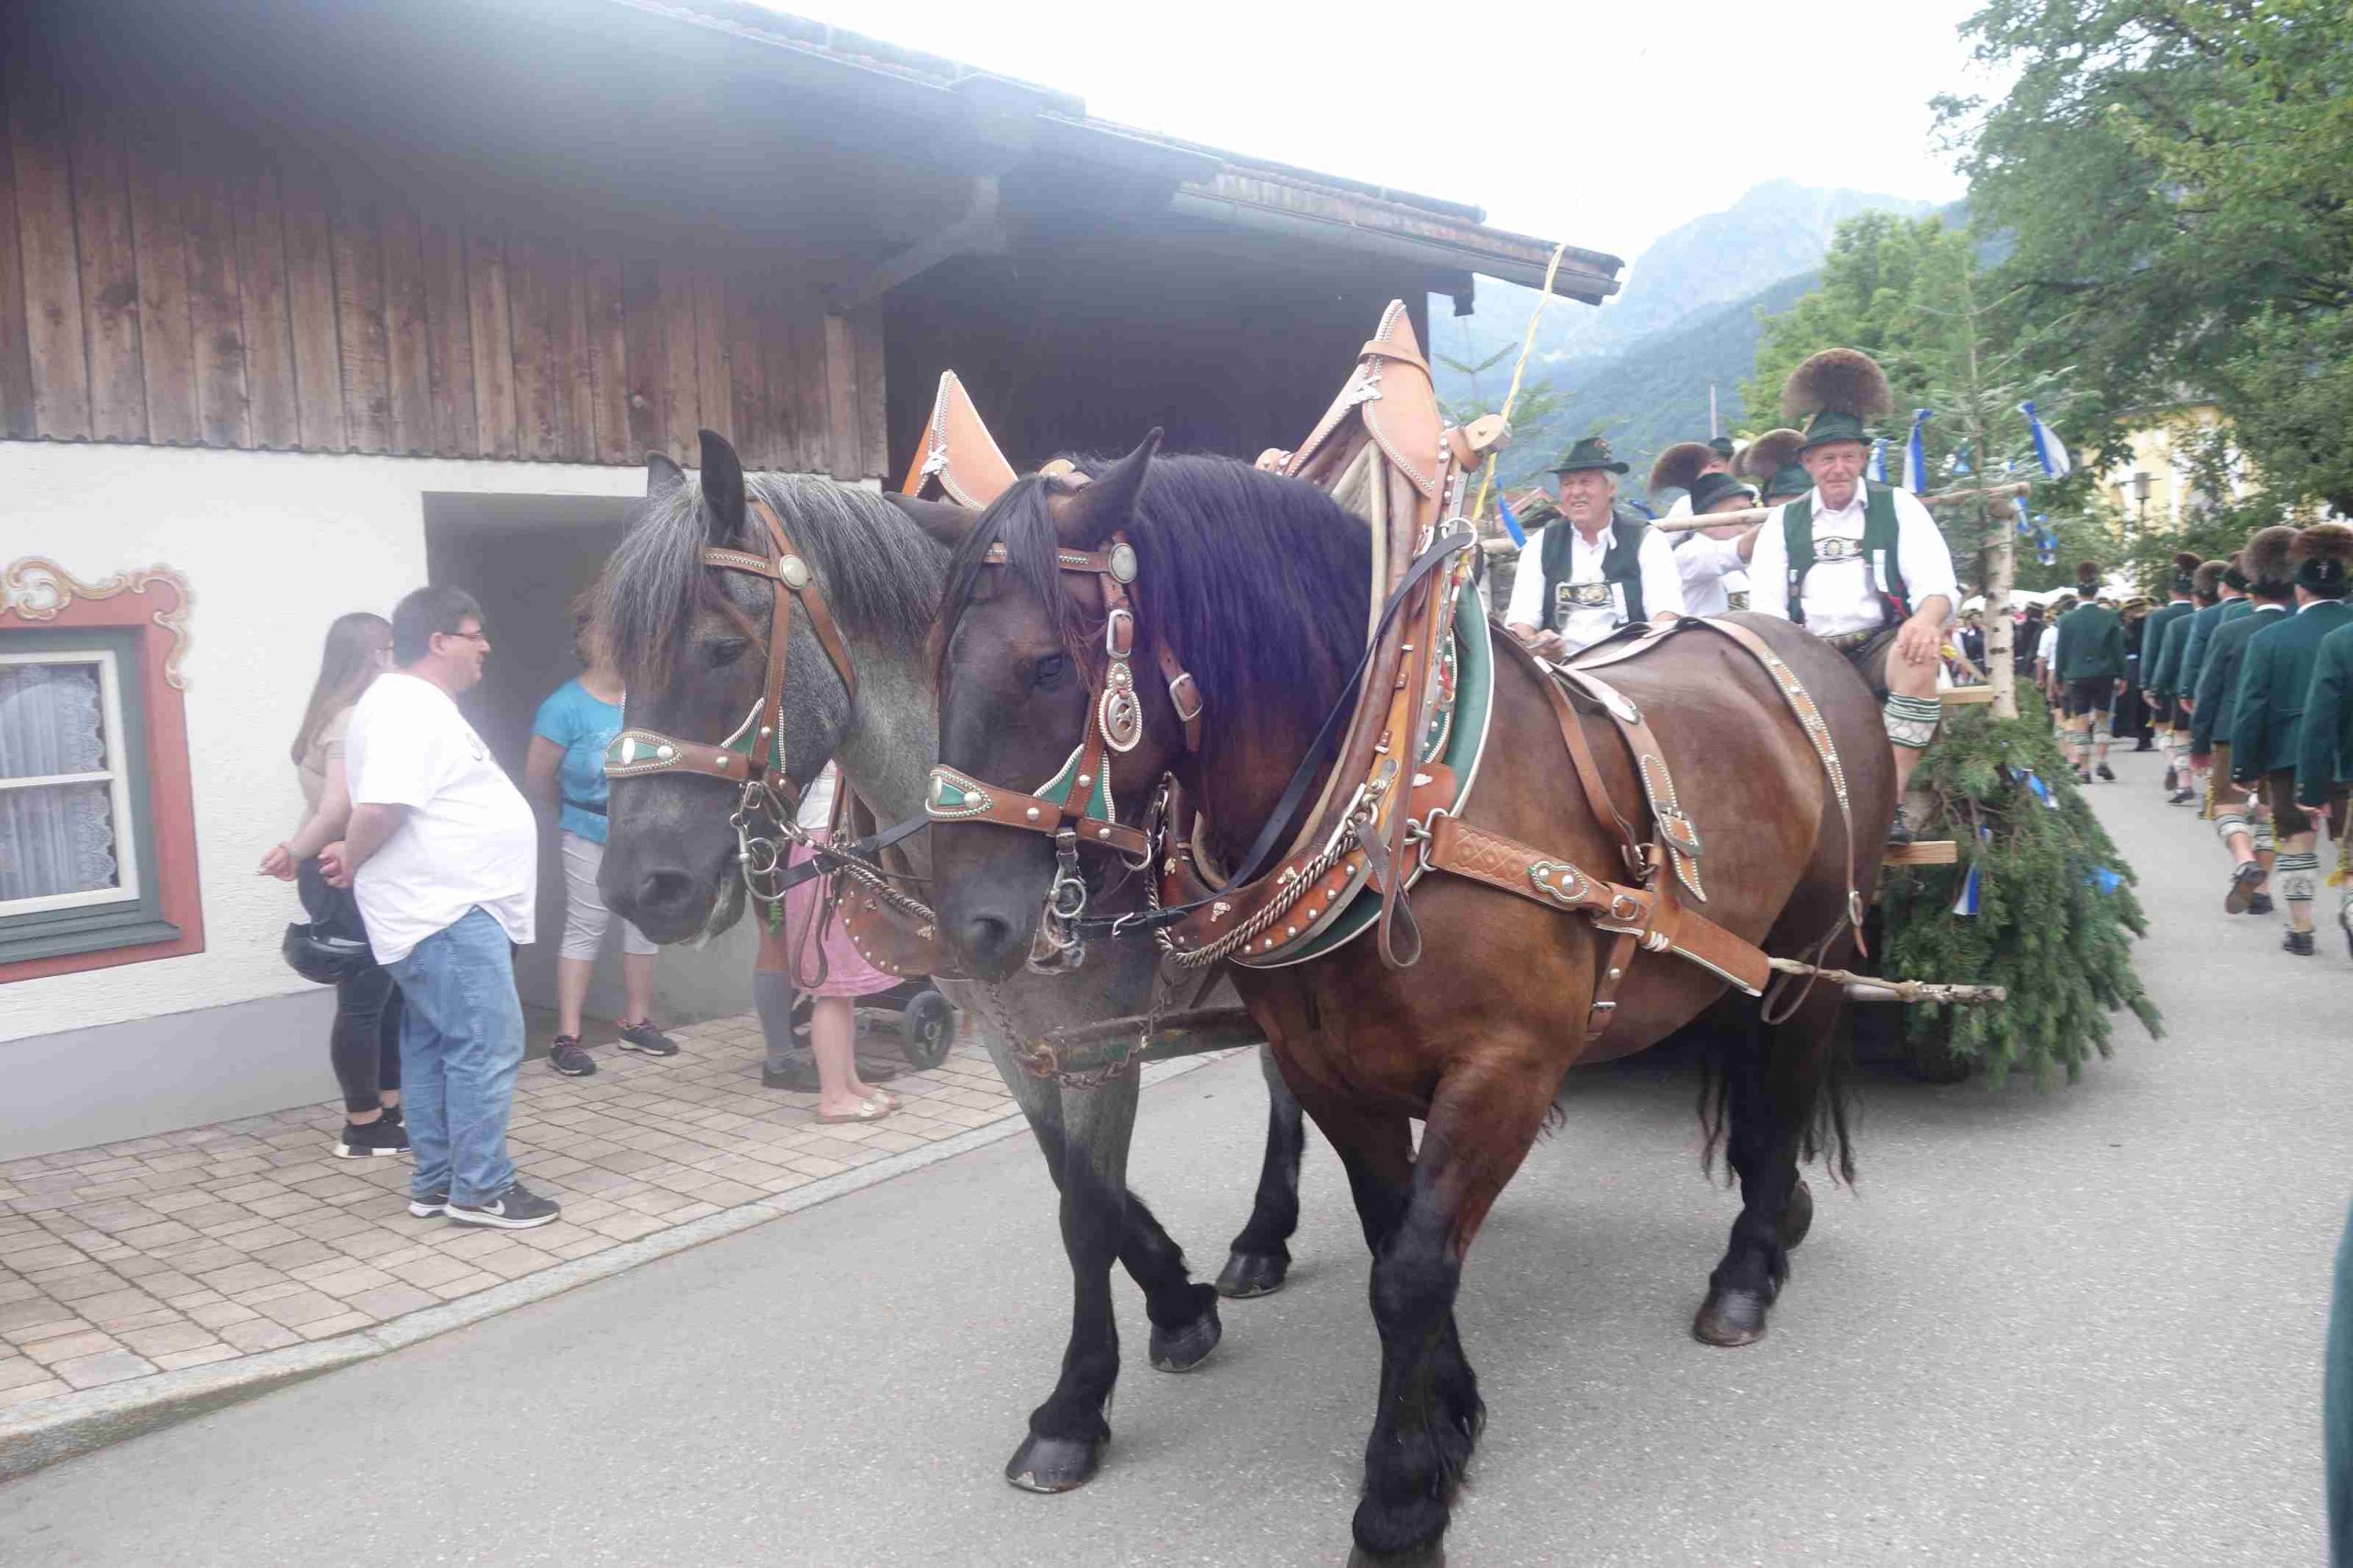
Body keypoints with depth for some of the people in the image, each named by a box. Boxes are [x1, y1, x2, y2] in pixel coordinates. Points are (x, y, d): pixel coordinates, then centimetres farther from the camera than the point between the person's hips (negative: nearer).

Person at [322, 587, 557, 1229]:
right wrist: (351, 864, -10)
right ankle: (480, 1189, 0)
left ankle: (436, 1183, 21)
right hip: (449, 912, -11)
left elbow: (388, 805, 26)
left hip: (445, 908, 11)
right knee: (487, 1046, -7)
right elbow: (379, 808, -26)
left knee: (433, 1046, 13)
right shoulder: (410, 709, -17)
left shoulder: (416, 703, 18)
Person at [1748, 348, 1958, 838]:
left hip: (1881, 647, -1)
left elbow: (1937, 583, -1)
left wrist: (1927, 619, -26)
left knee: (1917, 660, -36)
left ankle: (1890, 799, -29)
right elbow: (1765, 608, 6)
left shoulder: (1899, 508, 11)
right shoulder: (1782, 525, 16)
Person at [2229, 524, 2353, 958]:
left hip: (2290, 756, 0)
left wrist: (2245, 767, 1)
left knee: (2297, 841, 10)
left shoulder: (2269, 638, -7)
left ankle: (2301, 930, 15)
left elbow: (2250, 709, -6)